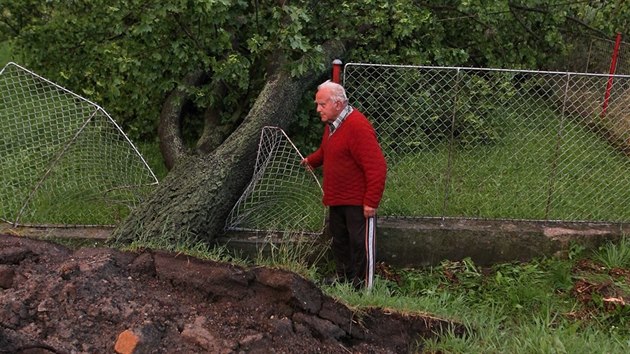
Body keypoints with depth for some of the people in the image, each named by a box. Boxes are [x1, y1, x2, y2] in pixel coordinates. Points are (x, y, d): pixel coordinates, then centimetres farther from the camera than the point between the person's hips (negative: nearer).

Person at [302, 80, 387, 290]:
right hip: (337, 200, 9)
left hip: (358, 202, -9)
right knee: (340, 244, 19)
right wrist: (311, 161, 16)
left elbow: (376, 167, -25)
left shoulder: (357, 126, -22)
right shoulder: (331, 125, 8)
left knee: (361, 246, 1)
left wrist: (371, 202, -24)